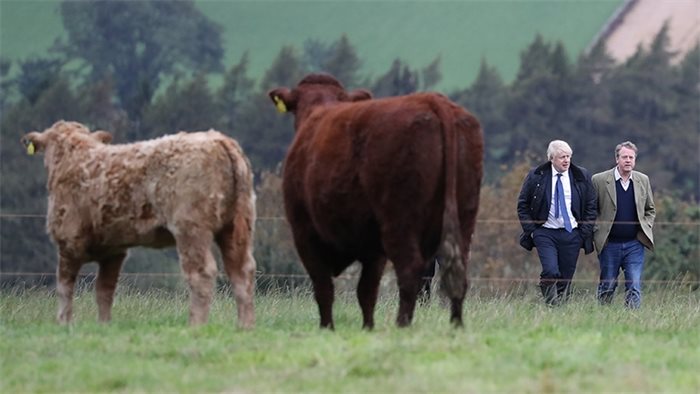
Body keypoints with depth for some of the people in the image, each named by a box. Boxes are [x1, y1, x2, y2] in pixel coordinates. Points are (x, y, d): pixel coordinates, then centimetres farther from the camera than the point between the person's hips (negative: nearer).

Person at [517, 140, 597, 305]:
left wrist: (585, 232, 0)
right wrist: (530, 230, -2)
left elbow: (591, 206, 10)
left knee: (566, 278, 2)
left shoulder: (581, 176, 5)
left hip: (572, 234, 2)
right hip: (545, 233, -2)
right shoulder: (536, 176, 1)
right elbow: (523, 204, 7)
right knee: (550, 272, -19)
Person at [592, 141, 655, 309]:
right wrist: (597, 232, -5)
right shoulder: (599, 180, -4)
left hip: (634, 244, 2)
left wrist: (645, 229, 3)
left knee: (634, 287, -6)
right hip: (609, 244, -2)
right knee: (607, 287, 7)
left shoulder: (643, 180, 6)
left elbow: (650, 210, 17)